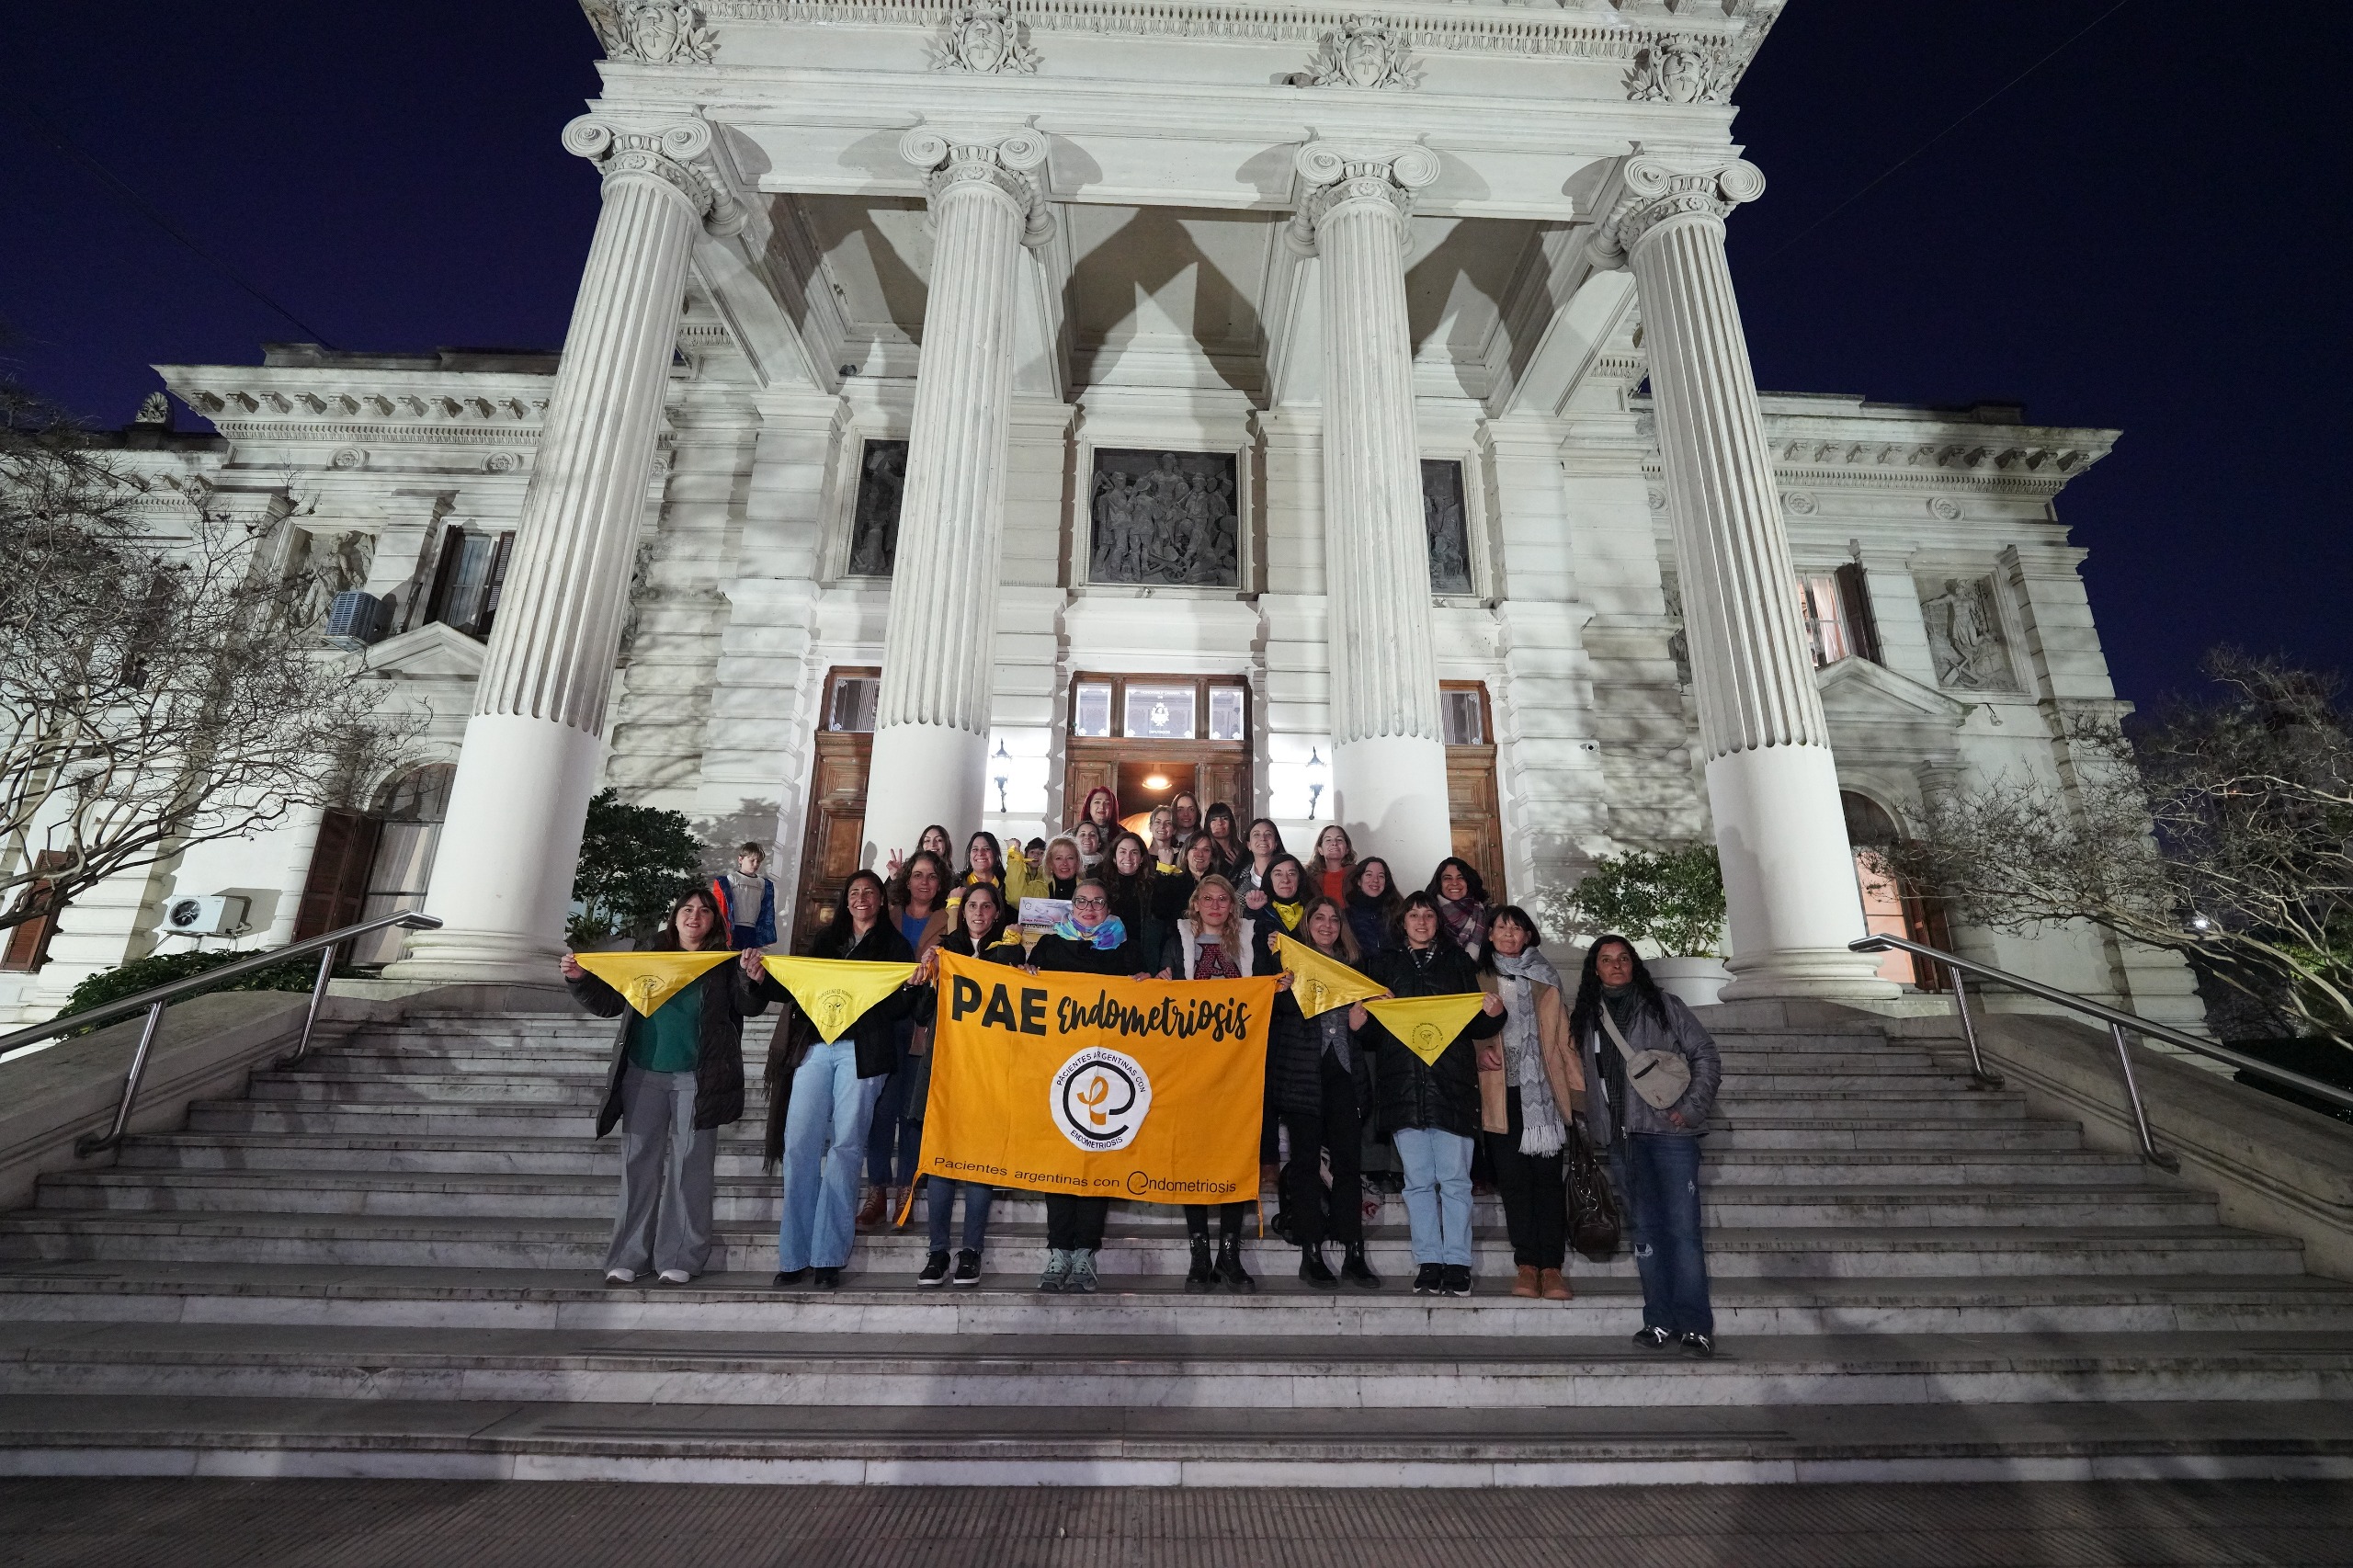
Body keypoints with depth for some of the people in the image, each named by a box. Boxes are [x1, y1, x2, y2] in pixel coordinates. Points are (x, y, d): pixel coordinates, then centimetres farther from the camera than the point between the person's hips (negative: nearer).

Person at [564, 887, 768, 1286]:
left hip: (697, 1080, -3)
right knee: (639, 1163, 8)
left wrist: (752, 979, -29)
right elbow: (610, 1003, 16)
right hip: (643, 1075, 3)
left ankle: (679, 1258, 10)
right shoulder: (649, 956, 10)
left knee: (689, 1166, 1)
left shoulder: (726, 964, 1)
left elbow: (749, 1006, -10)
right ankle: (628, 1256, 19)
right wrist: (580, 980, 2)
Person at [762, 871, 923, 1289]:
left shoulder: (895, 945, 9)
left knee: (845, 1147, -2)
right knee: (798, 1144, -2)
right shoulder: (825, 940, 19)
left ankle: (828, 1256, 7)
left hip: (862, 1051, -3)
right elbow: (797, 990, 16)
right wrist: (762, 978, 1)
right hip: (814, 1047, 3)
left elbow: (903, 1004, 1)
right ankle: (794, 1255, 9)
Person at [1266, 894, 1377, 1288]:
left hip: (1344, 1071, 3)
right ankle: (1311, 1254, 11)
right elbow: (1276, 1009, -5)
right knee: (1306, 1160, 2)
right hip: (1303, 1073, -3)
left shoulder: (1352, 965, 16)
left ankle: (1354, 1254, 9)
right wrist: (1280, 990, -22)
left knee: (1347, 1159, 2)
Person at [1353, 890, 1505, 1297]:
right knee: (1418, 1180, 4)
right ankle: (1428, 1263, 13)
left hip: (1451, 1081, -1)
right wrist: (1357, 1022, -9)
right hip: (1403, 1083, 1)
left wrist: (1494, 1014, -10)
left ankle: (1456, 1264, 10)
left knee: (1454, 1179, -1)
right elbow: (1371, 1033, 12)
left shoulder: (1457, 961, 14)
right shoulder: (1382, 963, 15)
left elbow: (1477, 1026, 11)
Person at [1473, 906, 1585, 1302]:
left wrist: (1577, 1086, 4)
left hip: (1545, 1091, 1)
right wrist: (1479, 1051, -16)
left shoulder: (1545, 981, 15)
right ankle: (1526, 1265, 6)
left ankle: (1552, 1267, 2)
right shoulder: (1479, 981, 11)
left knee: (1548, 1175, -3)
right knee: (1513, 1177, 0)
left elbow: (1563, 1036, 11)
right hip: (1502, 1093, -1)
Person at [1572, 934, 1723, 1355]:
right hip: (1622, 1137, 3)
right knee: (1645, 1229, 7)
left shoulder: (1664, 1007, 4)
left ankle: (1695, 1324, 5)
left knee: (1682, 1227, -4)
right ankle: (1660, 1321, 15)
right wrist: (1594, 1125, 10)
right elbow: (1582, 1078, 17)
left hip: (1669, 1131, -3)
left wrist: (1691, 1108, -7)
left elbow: (1706, 1057, 3)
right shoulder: (1585, 1018, 12)